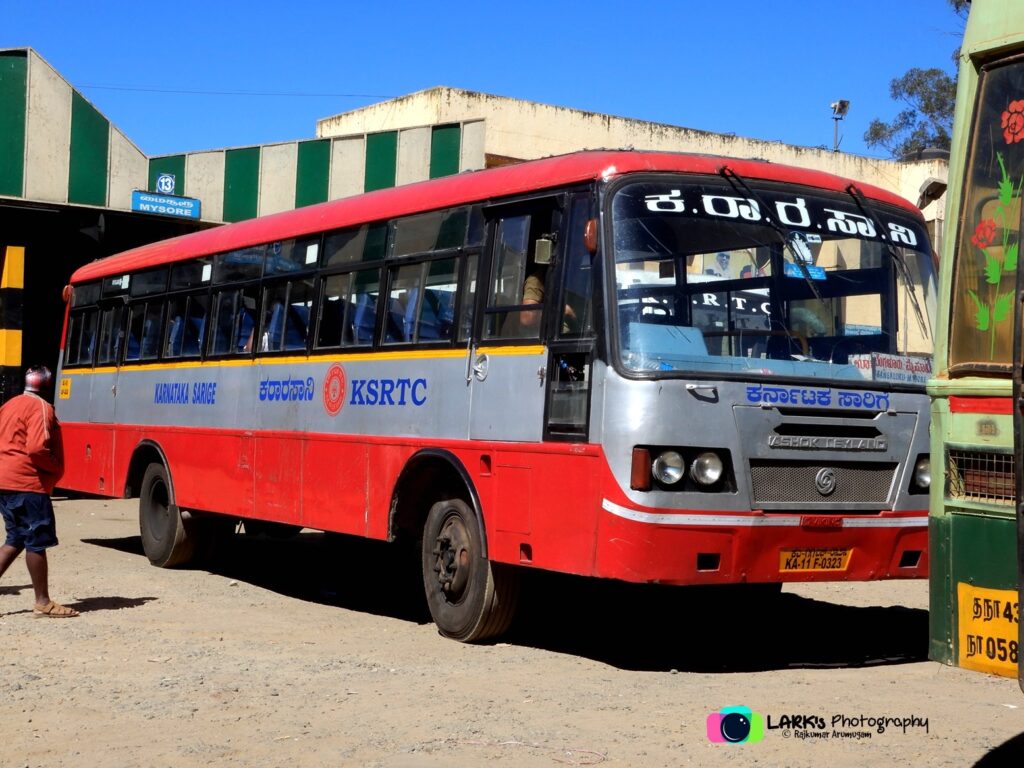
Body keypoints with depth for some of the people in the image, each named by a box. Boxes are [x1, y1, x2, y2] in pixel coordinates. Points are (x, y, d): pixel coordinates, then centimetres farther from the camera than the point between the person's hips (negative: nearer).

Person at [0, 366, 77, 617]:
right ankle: (43, 603, 3)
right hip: (27, 483, -9)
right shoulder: (41, 408, -10)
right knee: (37, 542, -2)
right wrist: (56, 469, -7)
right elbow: (37, 448, -21)